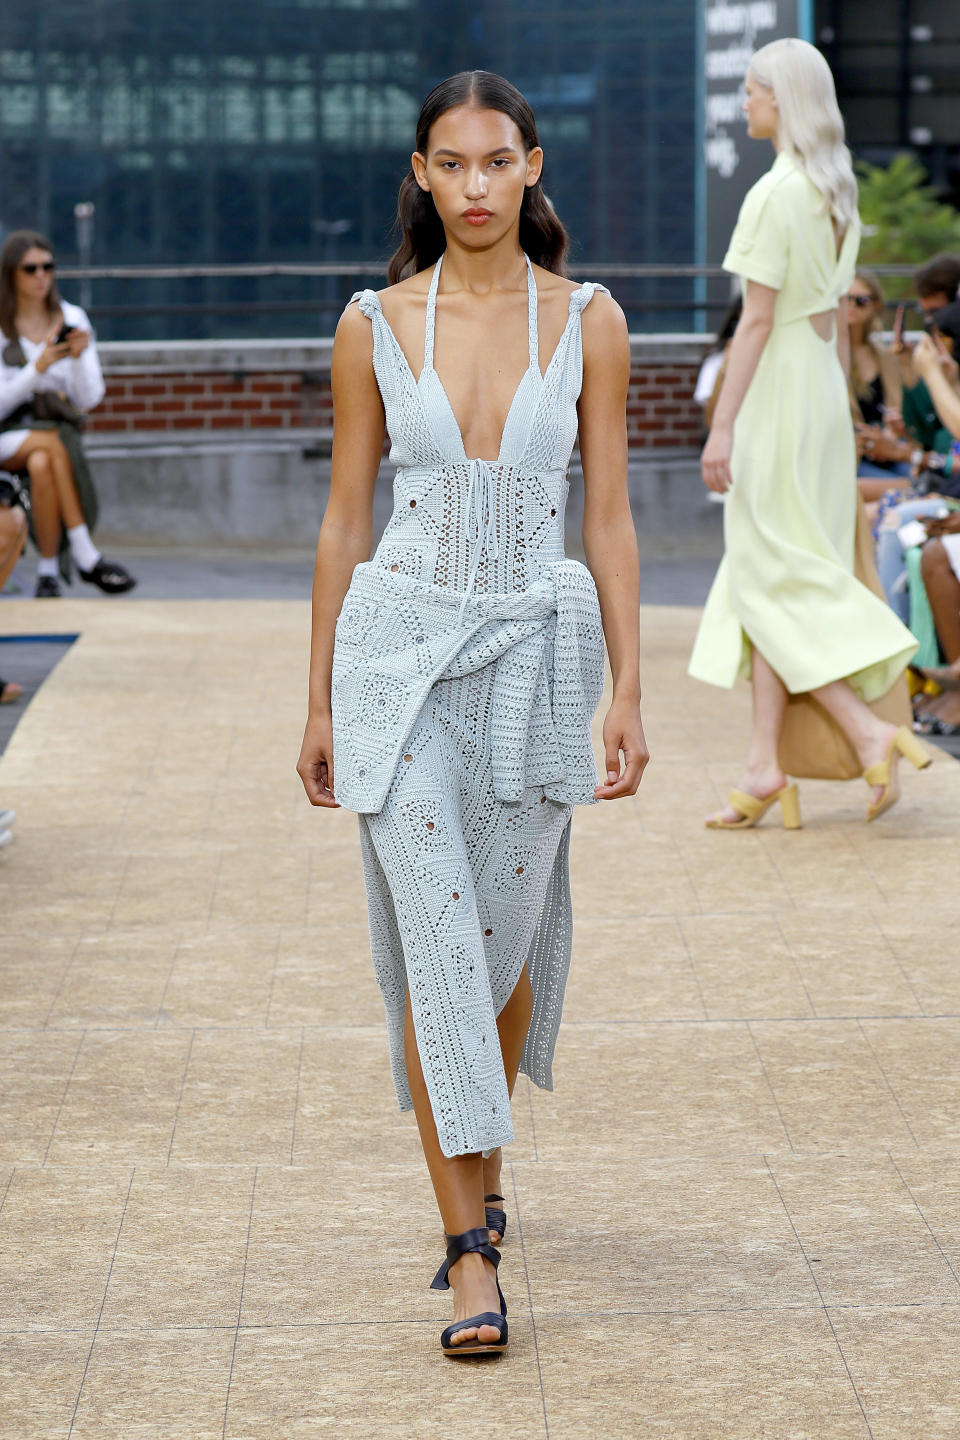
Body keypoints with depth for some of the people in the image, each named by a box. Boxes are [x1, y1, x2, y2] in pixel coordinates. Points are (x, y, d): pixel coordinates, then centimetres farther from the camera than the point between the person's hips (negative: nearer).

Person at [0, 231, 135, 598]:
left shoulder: (72, 319, 3)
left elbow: (88, 400, -1)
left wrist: (80, 357, -20)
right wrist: (39, 368, -23)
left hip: (58, 426, 2)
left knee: (42, 464, -35)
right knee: (55, 443, -35)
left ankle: (49, 570, -25)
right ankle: (86, 557, -33)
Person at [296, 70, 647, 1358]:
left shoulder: (588, 323, 1)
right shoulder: (375, 327, 1)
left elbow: (609, 519, 2)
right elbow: (345, 518, 6)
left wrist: (628, 693, -3)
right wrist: (321, 699, 7)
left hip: (537, 650, 1)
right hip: (402, 645, -1)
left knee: (506, 933, 9)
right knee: (433, 939, -9)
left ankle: (478, 1170, 35)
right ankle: (471, 1248, -6)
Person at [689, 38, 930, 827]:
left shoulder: (775, 194, -16)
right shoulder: (840, 193, 11)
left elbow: (758, 318, -18)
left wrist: (723, 425, -17)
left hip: (777, 392, -9)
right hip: (823, 385, 9)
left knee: (766, 581, -3)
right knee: (763, 579, 9)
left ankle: (868, 730, -13)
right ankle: (765, 764, 6)